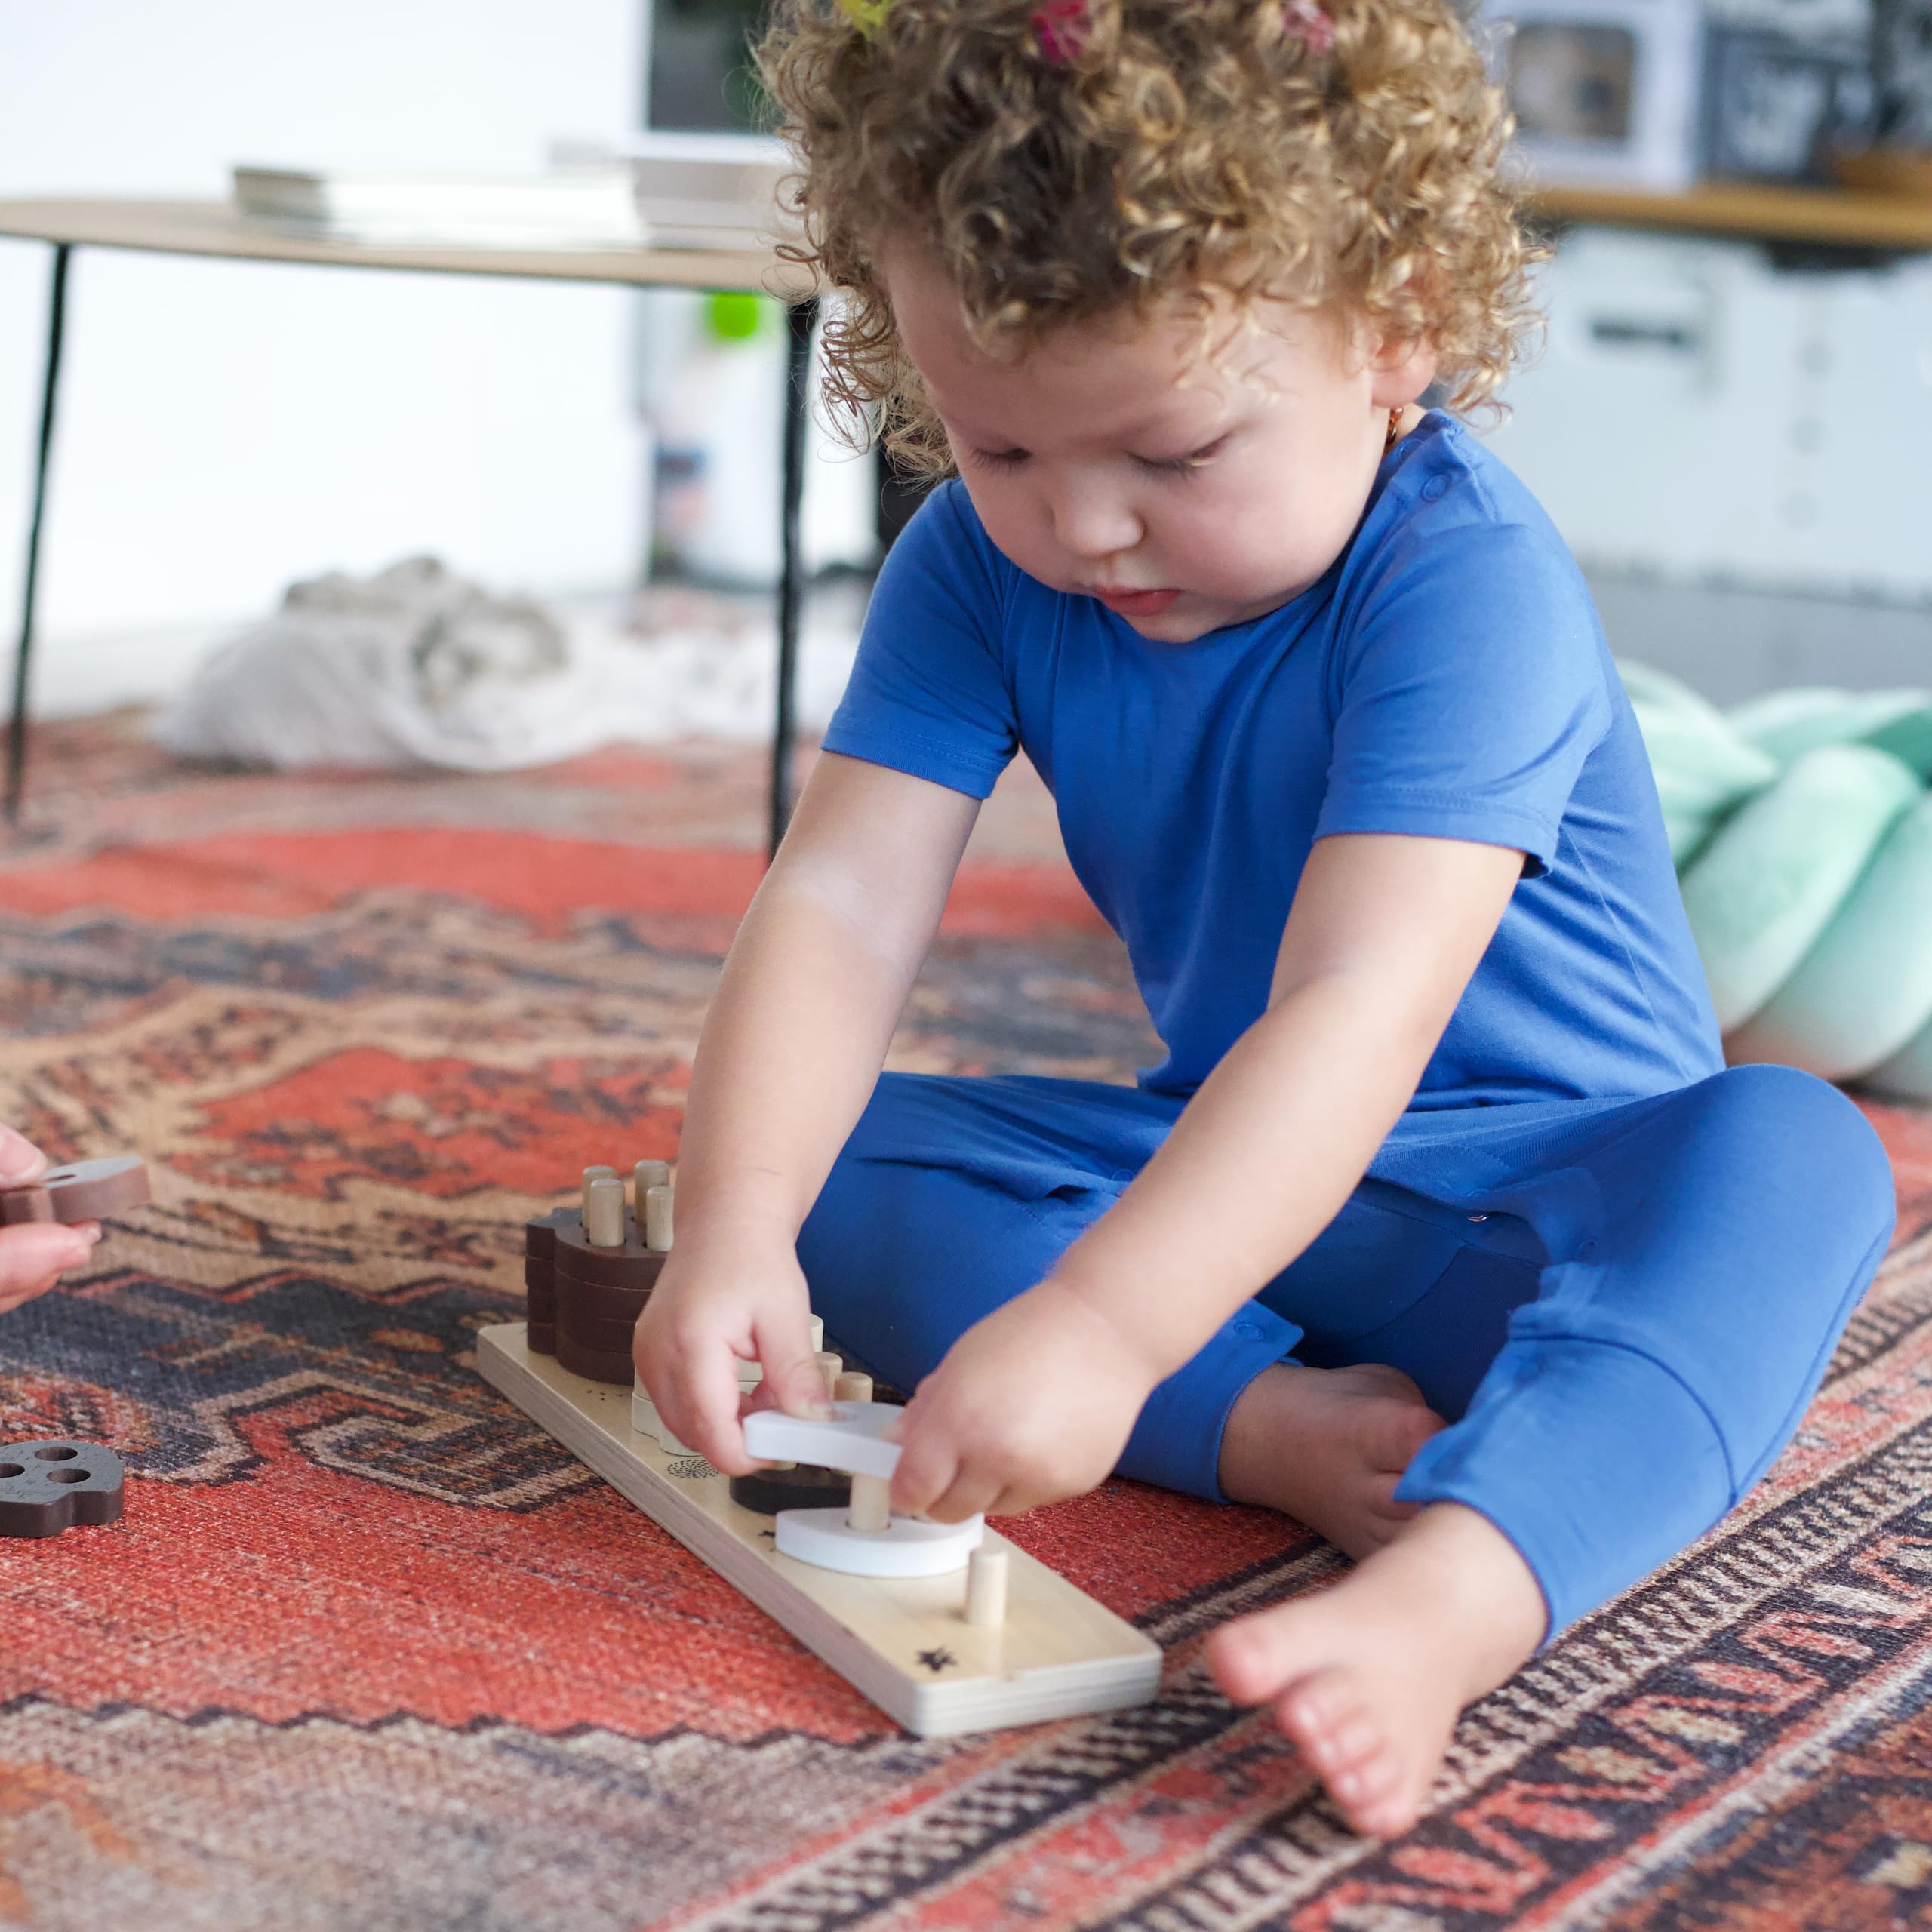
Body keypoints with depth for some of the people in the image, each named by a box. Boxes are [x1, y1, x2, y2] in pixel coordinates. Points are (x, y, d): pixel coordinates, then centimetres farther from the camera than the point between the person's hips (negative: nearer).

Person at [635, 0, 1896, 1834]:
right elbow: (839, 905, -18)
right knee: (848, 1169, -14)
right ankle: (1276, 1427, -30)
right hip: (1219, 1156, 5)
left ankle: (1443, 1591, -59)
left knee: (1786, 1158, -36)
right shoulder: (982, 563, -9)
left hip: (1544, 1188, -5)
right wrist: (733, 1230, -35)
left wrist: (1097, 1326, -49)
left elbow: (1362, 1008, -39)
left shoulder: (1464, 579, -28)